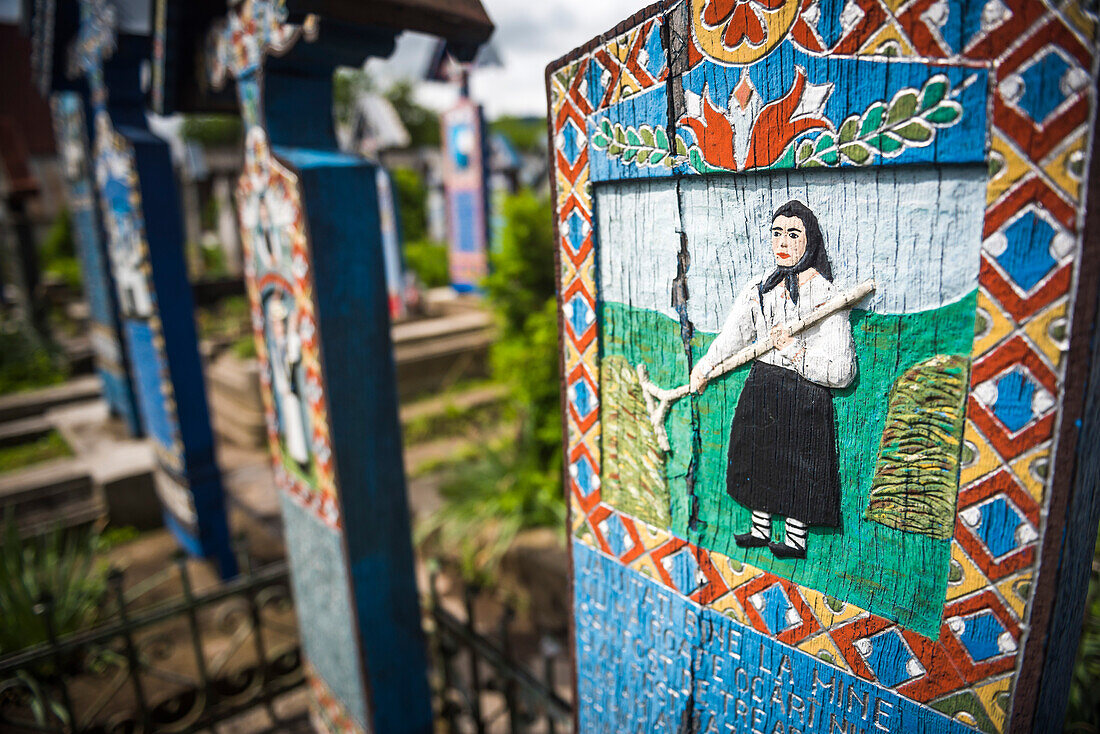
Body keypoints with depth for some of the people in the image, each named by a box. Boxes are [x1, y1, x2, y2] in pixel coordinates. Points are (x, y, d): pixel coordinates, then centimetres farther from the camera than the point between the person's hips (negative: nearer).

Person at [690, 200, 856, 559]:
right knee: (760, 461, 15)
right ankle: (760, 530, 33)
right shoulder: (759, 288, 5)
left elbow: (842, 371, -16)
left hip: (804, 398, -6)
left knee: (797, 466, 5)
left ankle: (795, 539, 25)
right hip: (760, 391, 6)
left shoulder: (827, 295, -12)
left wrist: (795, 349, -19)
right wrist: (704, 366, 14)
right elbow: (732, 335, 16)